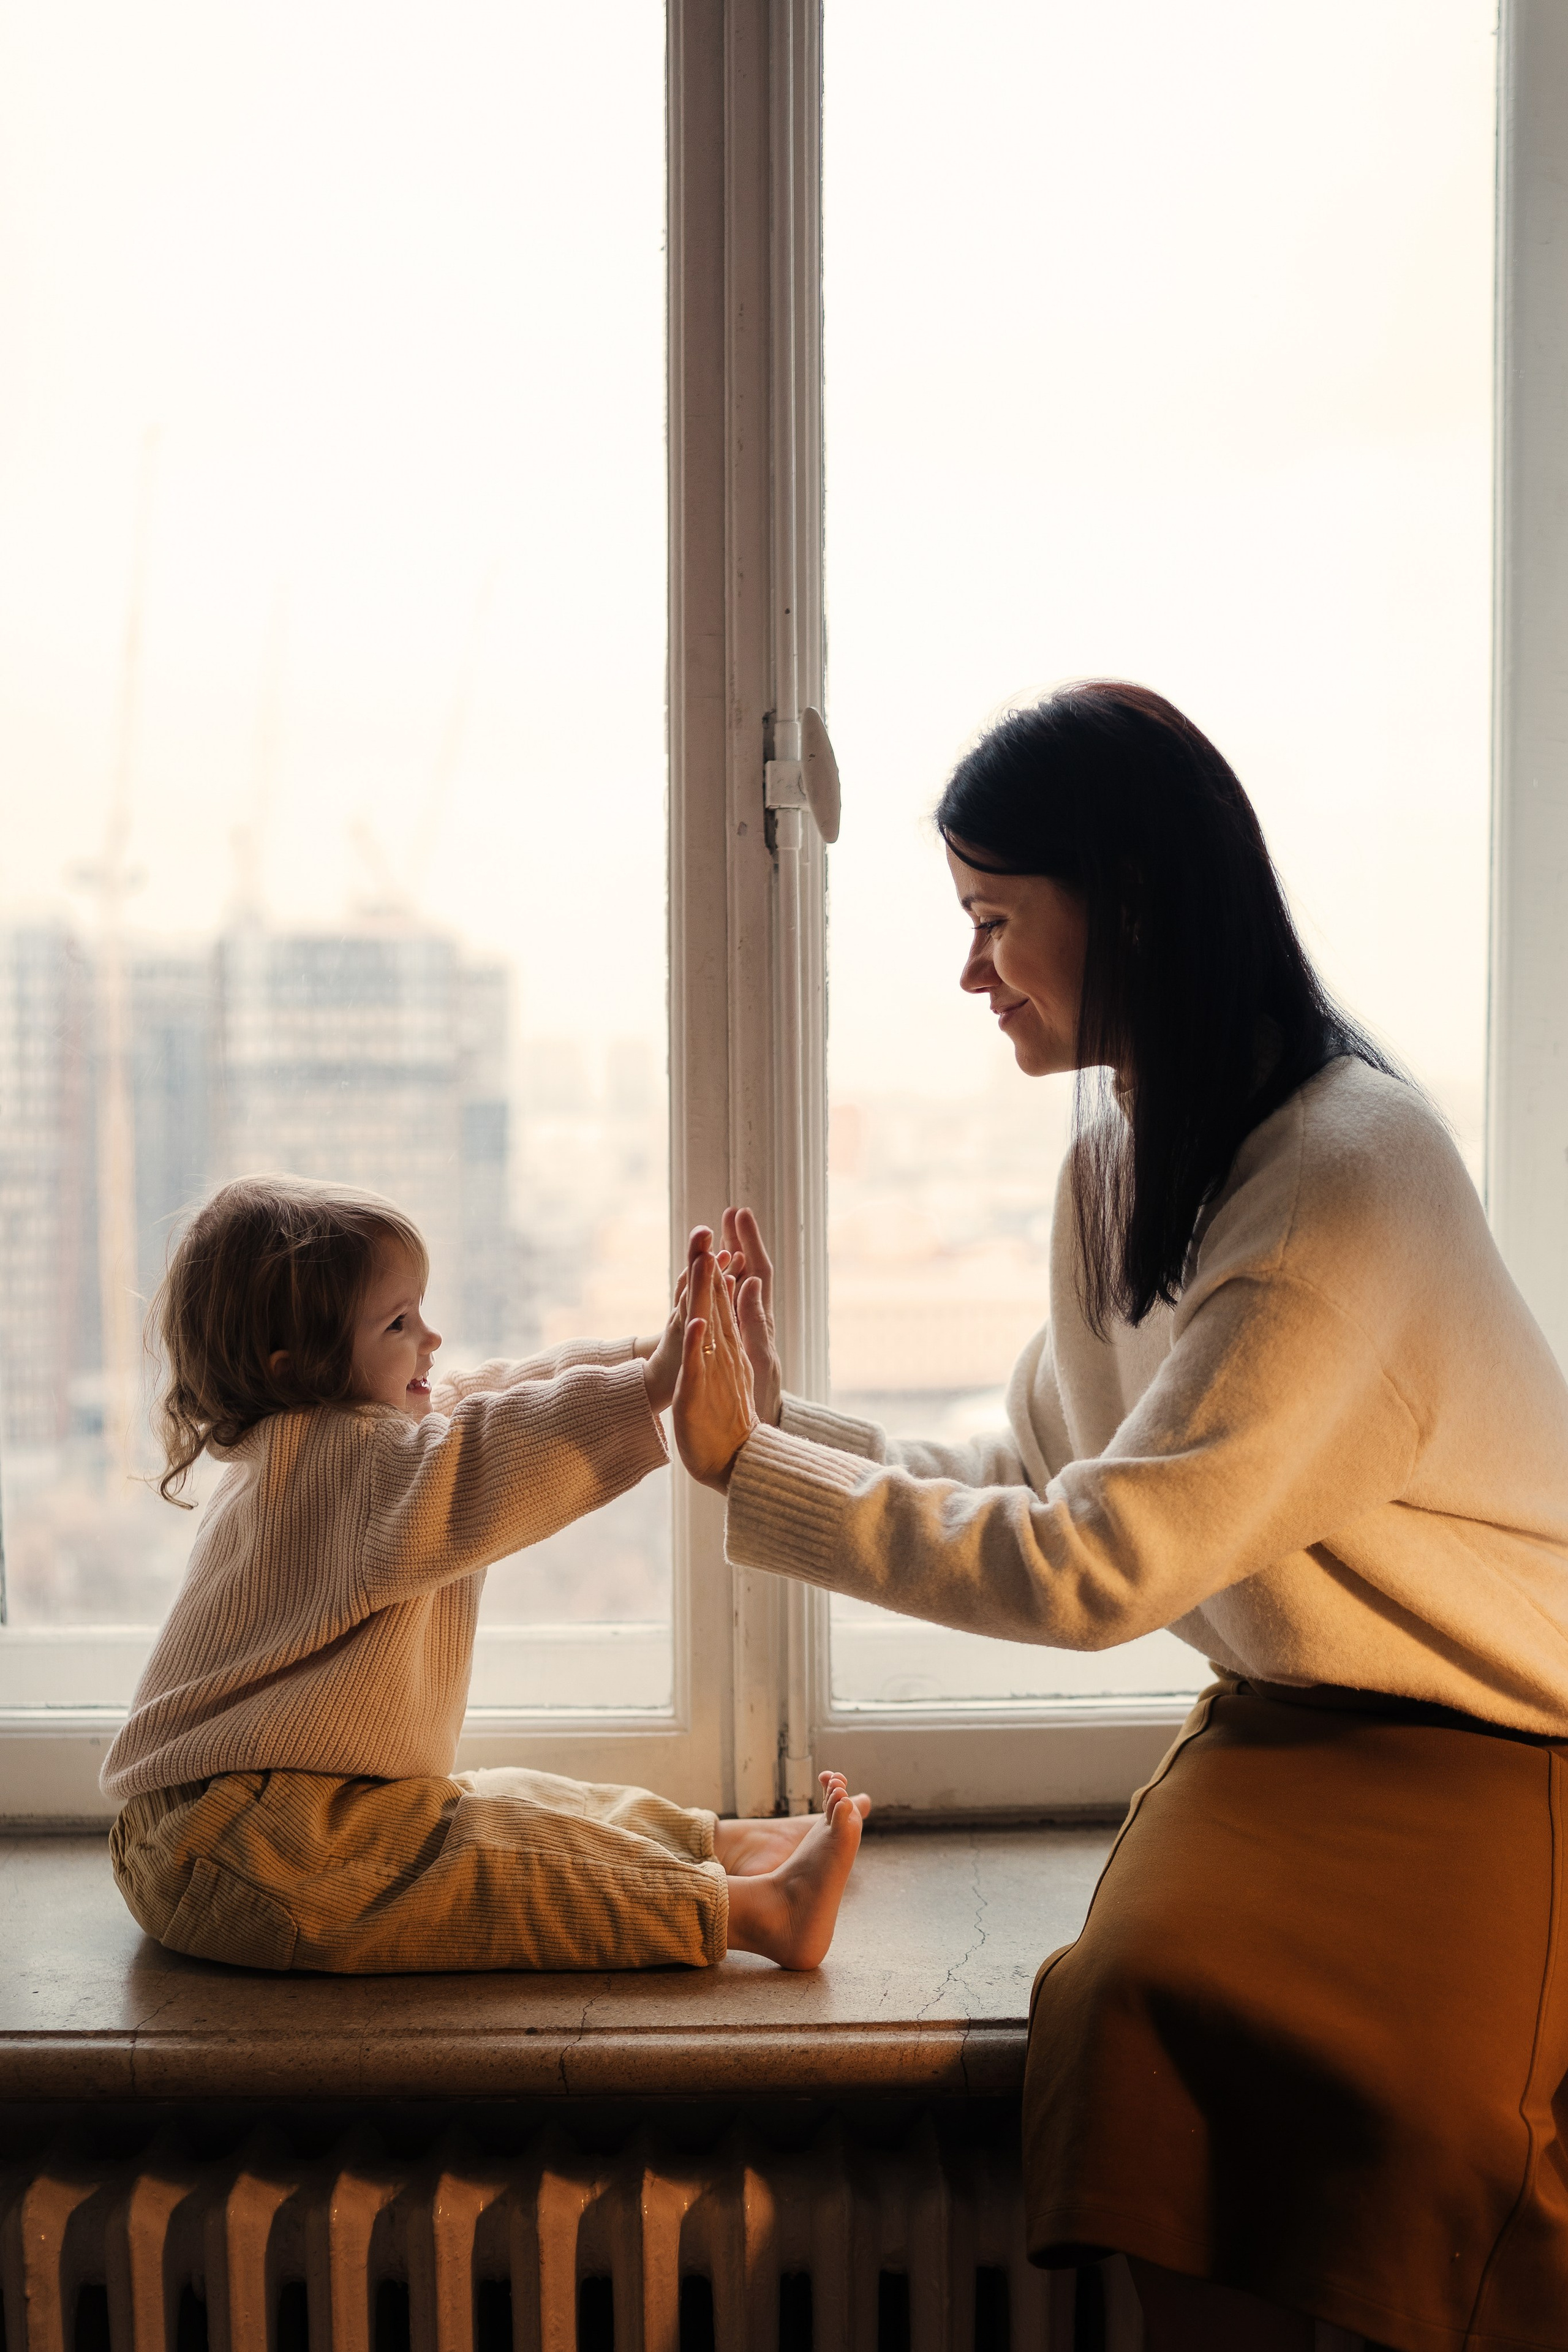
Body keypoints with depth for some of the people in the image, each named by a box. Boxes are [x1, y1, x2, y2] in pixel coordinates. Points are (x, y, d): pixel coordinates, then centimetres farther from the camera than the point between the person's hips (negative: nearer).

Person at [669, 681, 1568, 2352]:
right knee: (1152, 1999, -21)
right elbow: (1034, 1487, 9)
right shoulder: (1116, 1159, 6)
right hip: (1279, 1729, 6)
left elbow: (1094, 1569, -23)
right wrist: (775, 1423, 0)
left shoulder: (1348, 1178, -21)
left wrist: (748, 1468, -18)